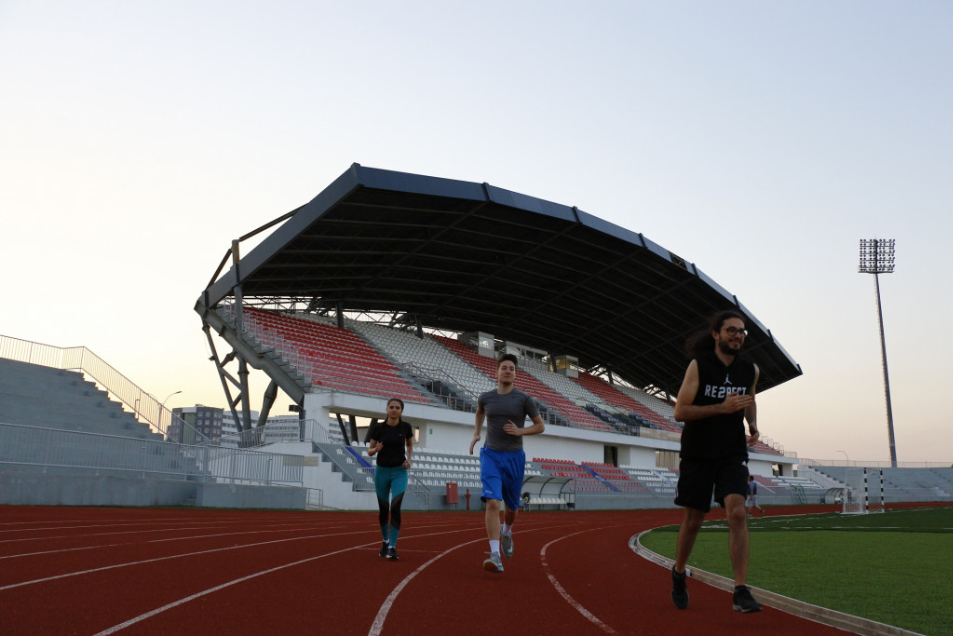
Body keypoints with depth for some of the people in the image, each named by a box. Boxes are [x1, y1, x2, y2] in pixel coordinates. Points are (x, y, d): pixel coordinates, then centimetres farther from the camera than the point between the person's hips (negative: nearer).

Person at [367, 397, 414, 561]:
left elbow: (410, 445, 14)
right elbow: (370, 451, 1)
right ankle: (385, 541, 34)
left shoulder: (406, 427, -4)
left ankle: (392, 547, -10)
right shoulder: (378, 427, -6)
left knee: (395, 508, -15)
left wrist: (409, 459, -3)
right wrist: (376, 449, -21)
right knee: (383, 509, 11)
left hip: (399, 472, -1)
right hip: (381, 471, 1)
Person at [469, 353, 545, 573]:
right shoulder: (486, 398, 2)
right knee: (493, 503, -19)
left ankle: (506, 532, 49)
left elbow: (540, 426, 2)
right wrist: (476, 434, 15)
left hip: (514, 457, 1)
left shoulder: (524, 399, -4)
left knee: (512, 507, 15)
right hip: (490, 456, 0)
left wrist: (520, 431, -14)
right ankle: (495, 556, -22)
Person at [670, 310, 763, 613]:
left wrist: (753, 424, 5)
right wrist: (722, 407, -24)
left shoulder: (750, 370, 4)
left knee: (737, 512, -18)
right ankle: (679, 572, 34)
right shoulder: (698, 365, -9)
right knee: (692, 521, 7)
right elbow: (680, 411, -14)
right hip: (697, 454, -2)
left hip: (733, 454, 2)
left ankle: (741, 592, -16)